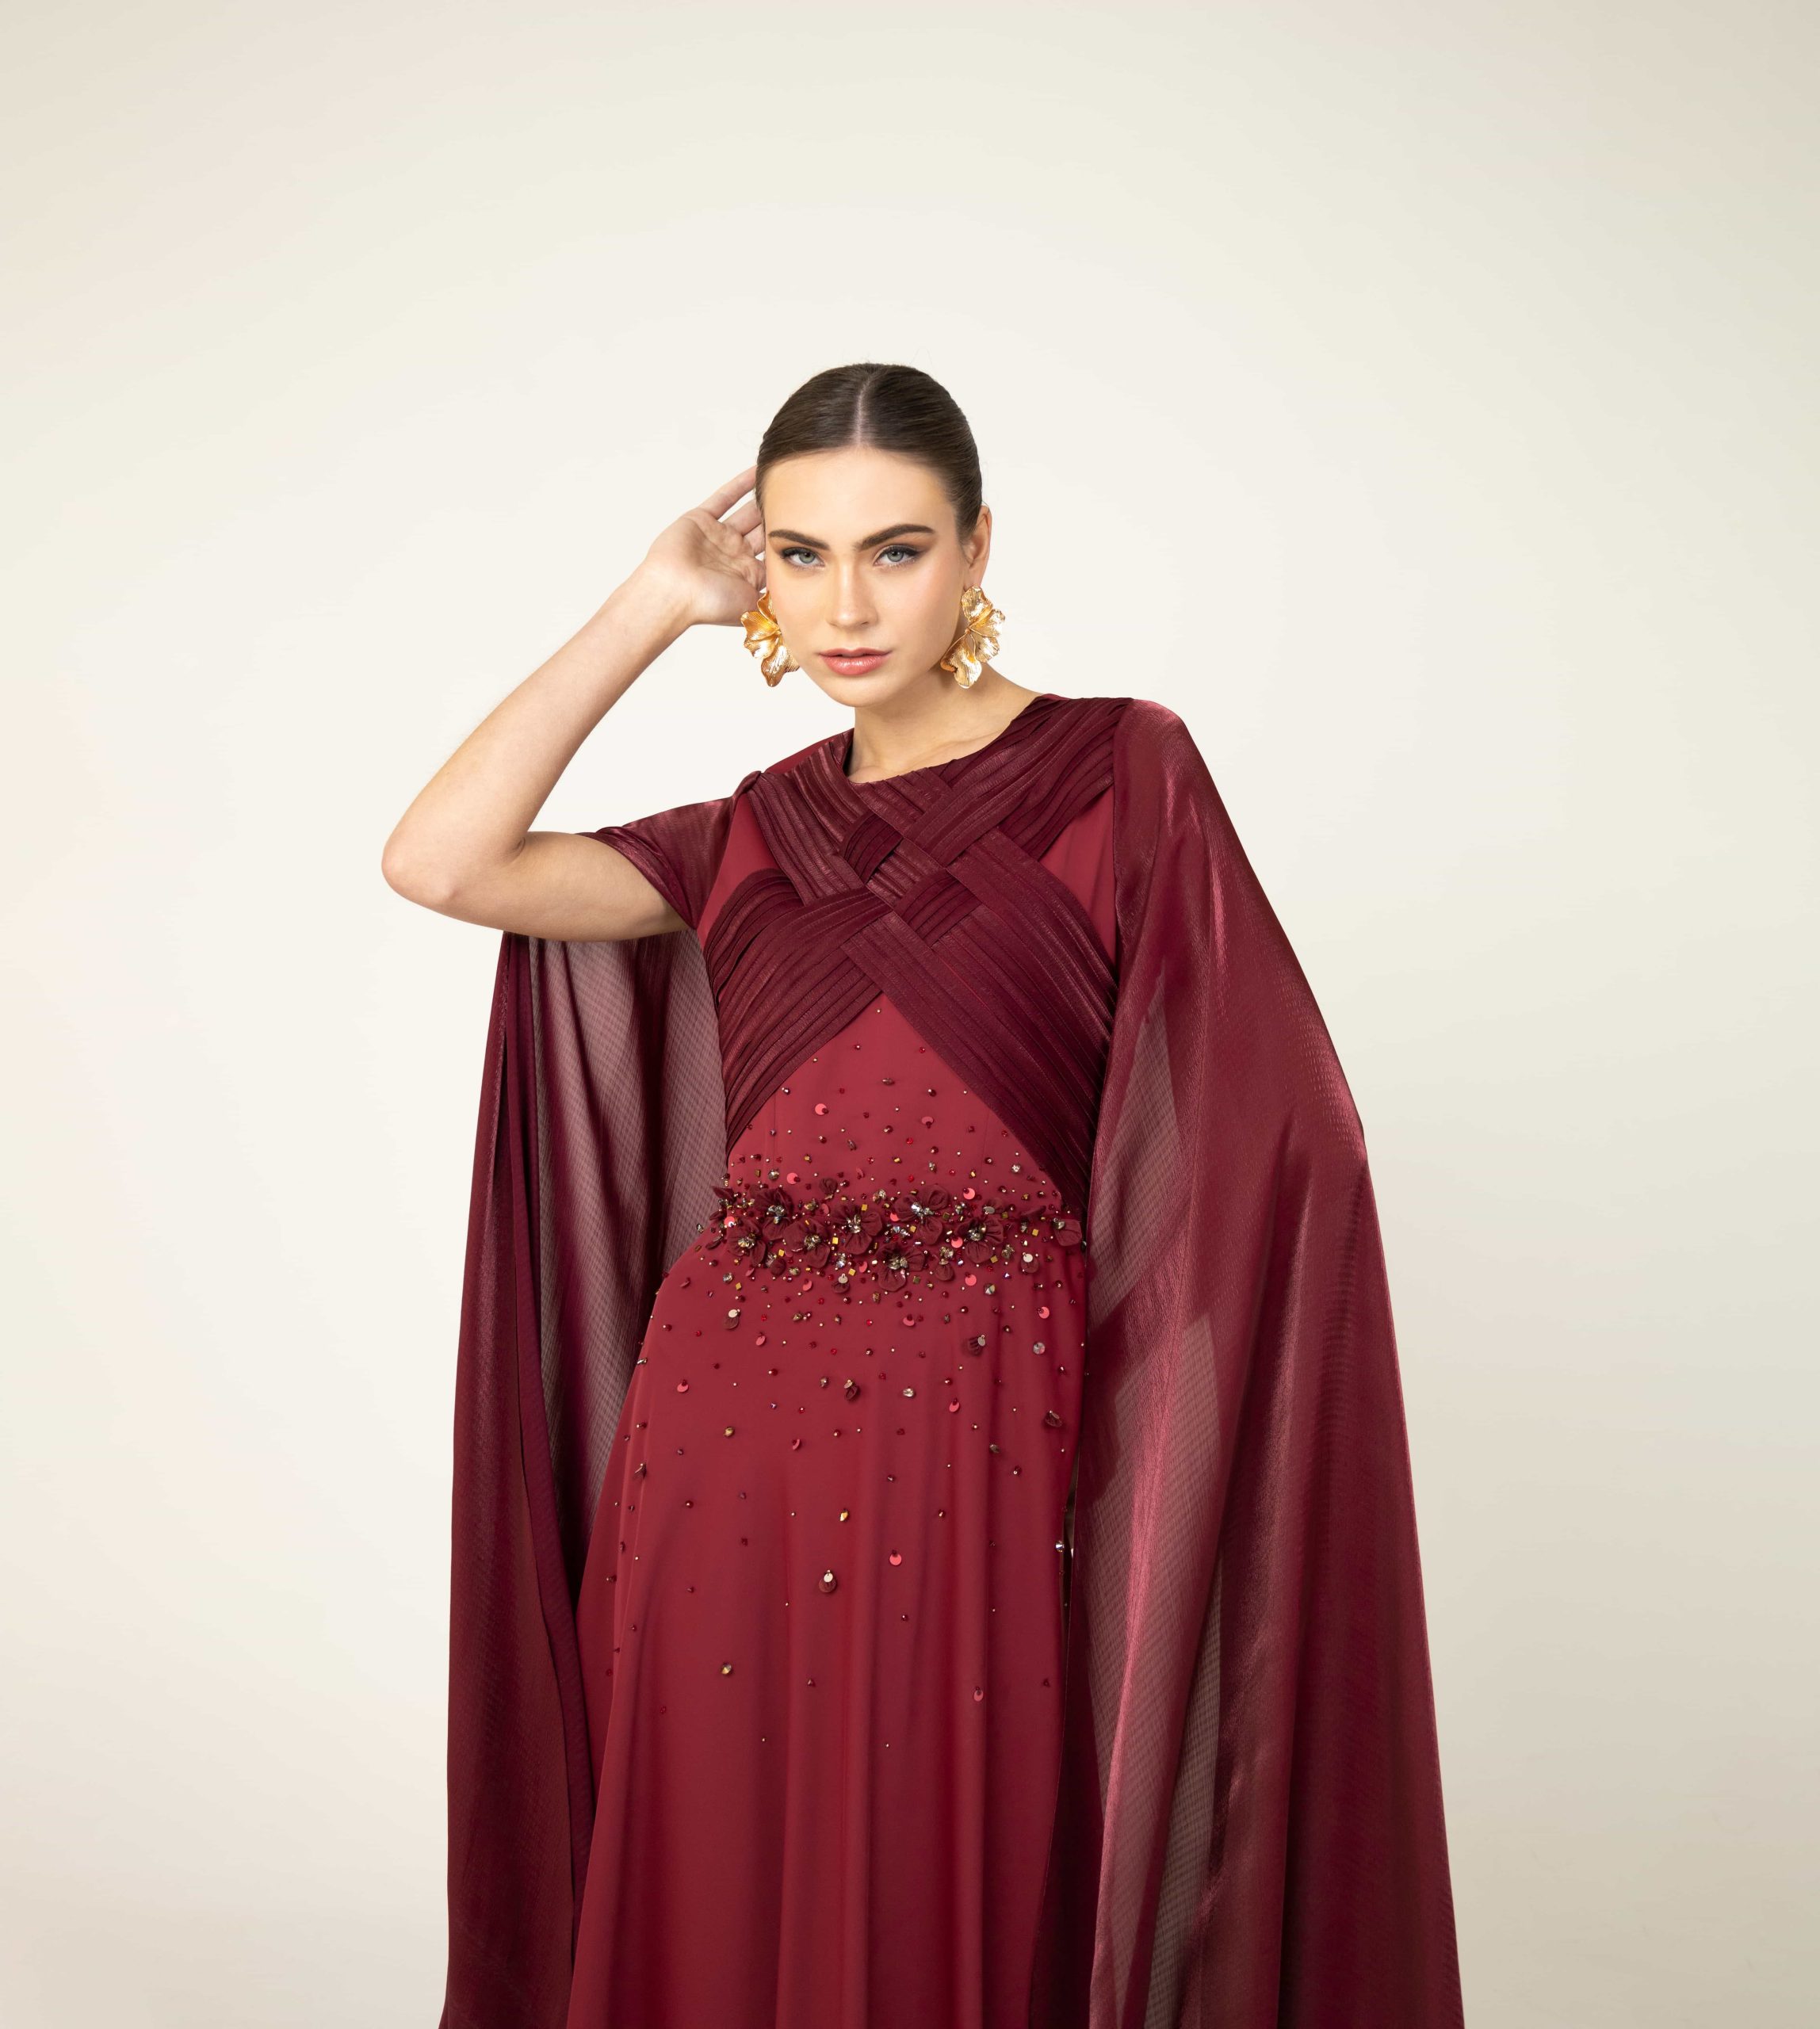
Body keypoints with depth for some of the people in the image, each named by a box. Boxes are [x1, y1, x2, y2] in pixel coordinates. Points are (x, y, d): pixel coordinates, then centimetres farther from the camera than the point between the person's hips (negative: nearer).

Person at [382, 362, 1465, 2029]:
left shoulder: (1123, 772, -2)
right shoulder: (757, 830, 10)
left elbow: (1263, 1130, -8)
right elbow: (441, 860, -2)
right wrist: (658, 605, 3)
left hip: (988, 1443, -3)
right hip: (732, 1437, 4)